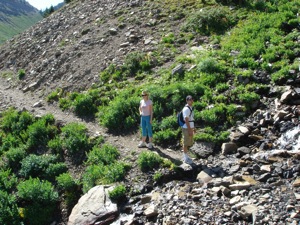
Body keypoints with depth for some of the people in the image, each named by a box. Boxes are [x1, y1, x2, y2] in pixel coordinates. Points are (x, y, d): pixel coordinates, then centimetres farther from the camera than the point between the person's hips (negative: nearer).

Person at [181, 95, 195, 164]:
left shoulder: (191, 108, 13)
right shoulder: (186, 109, -18)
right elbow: (186, 120, -22)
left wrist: (193, 127, 20)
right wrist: (189, 130, -23)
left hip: (190, 128, 10)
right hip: (187, 128, -10)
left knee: (189, 143, 16)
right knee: (186, 143, -1)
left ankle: (185, 156, 27)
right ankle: (186, 158, 8)